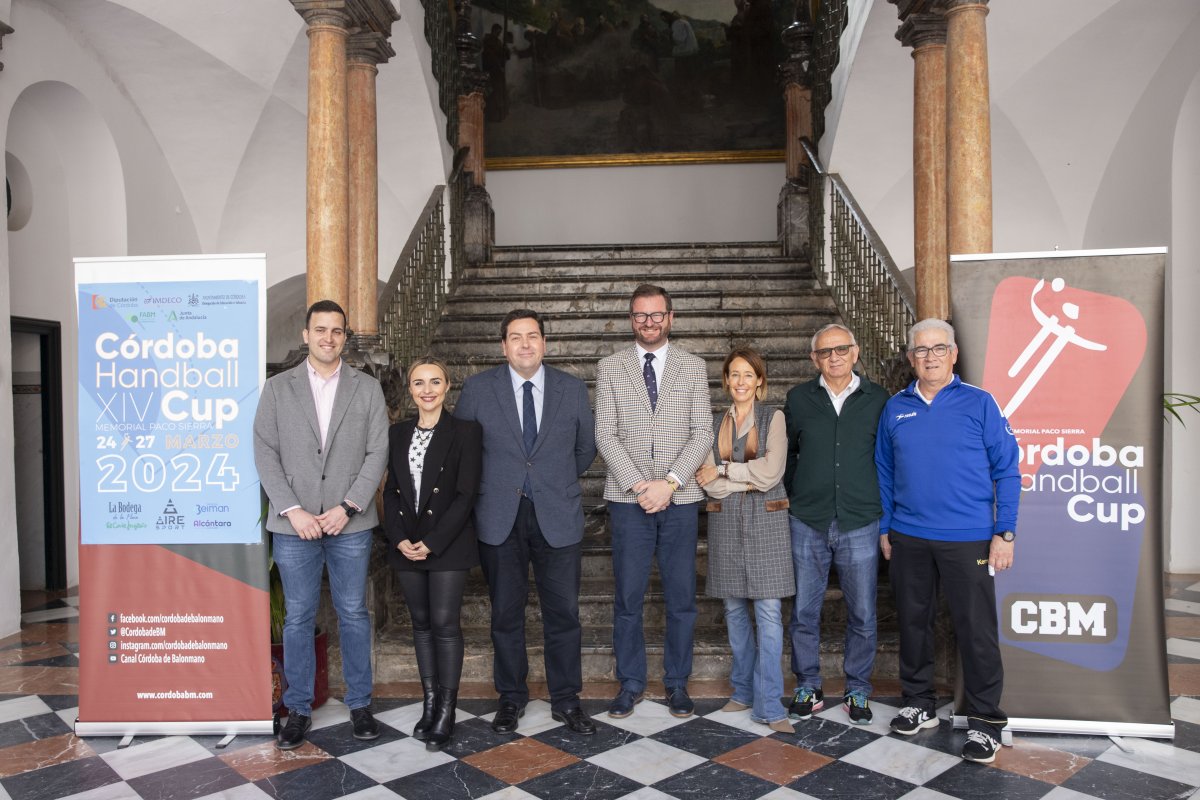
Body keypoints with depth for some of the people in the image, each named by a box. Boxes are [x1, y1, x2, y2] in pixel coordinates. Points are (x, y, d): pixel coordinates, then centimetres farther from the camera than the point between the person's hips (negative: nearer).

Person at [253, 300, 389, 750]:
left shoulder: (367, 389, 4)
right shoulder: (278, 389, 4)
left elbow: (377, 453, -1)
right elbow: (265, 454, -1)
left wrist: (347, 507, -11)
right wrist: (293, 510, -11)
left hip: (350, 523, 0)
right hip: (294, 525, 0)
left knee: (353, 614, 9)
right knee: (298, 618, 8)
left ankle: (359, 704, 23)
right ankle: (298, 710, 21)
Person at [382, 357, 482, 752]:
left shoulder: (465, 431, -5)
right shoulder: (397, 433, 10)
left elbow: (466, 494, -10)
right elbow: (391, 490, 9)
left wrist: (432, 542, -14)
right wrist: (399, 538, -5)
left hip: (448, 545, -4)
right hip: (407, 546, 5)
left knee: (445, 623, -4)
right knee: (421, 623, 11)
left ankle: (446, 711, 9)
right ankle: (429, 703, 22)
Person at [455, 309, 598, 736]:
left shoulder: (572, 389, 4)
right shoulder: (478, 389, 0)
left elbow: (586, 447, 15)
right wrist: (488, 485, 10)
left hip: (558, 517, 1)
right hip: (500, 518, 0)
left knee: (563, 613, 5)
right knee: (506, 613, 10)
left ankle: (566, 700, 22)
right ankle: (511, 697, 27)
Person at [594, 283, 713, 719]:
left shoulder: (693, 368, 7)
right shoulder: (610, 367, 6)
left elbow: (703, 432, 0)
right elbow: (605, 434, -1)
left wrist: (669, 483, -12)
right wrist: (637, 485, -11)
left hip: (680, 499, 1)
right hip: (627, 498, 0)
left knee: (681, 597, 7)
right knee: (627, 597, 5)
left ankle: (677, 682, 23)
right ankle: (631, 682, 21)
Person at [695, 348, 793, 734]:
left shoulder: (773, 418, 2)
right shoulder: (714, 423, 9)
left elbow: (771, 472, -11)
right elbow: (709, 483, -1)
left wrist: (724, 470, -6)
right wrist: (750, 480, -11)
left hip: (766, 520, -3)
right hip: (726, 522, 3)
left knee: (768, 612, -5)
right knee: (735, 609, 9)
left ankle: (769, 705, 1)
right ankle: (743, 690, 24)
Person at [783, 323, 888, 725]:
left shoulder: (877, 399, 3)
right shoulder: (799, 398, 5)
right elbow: (785, 452, 14)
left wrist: (881, 506, 5)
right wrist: (791, 496, 9)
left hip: (860, 524, 0)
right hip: (807, 522, 1)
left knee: (862, 615, 7)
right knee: (804, 612, 7)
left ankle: (857, 691, 25)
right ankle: (808, 688, 23)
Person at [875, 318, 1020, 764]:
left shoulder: (979, 403, -1)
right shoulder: (895, 409, 7)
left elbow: (1006, 470, -2)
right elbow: (884, 473, 12)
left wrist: (1005, 533, -7)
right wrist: (884, 528, 9)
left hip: (968, 538, -3)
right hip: (908, 538, 3)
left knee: (975, 629, 2)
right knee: (913, 622, 13)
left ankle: (984, 719, 18)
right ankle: (918, 704, 30)